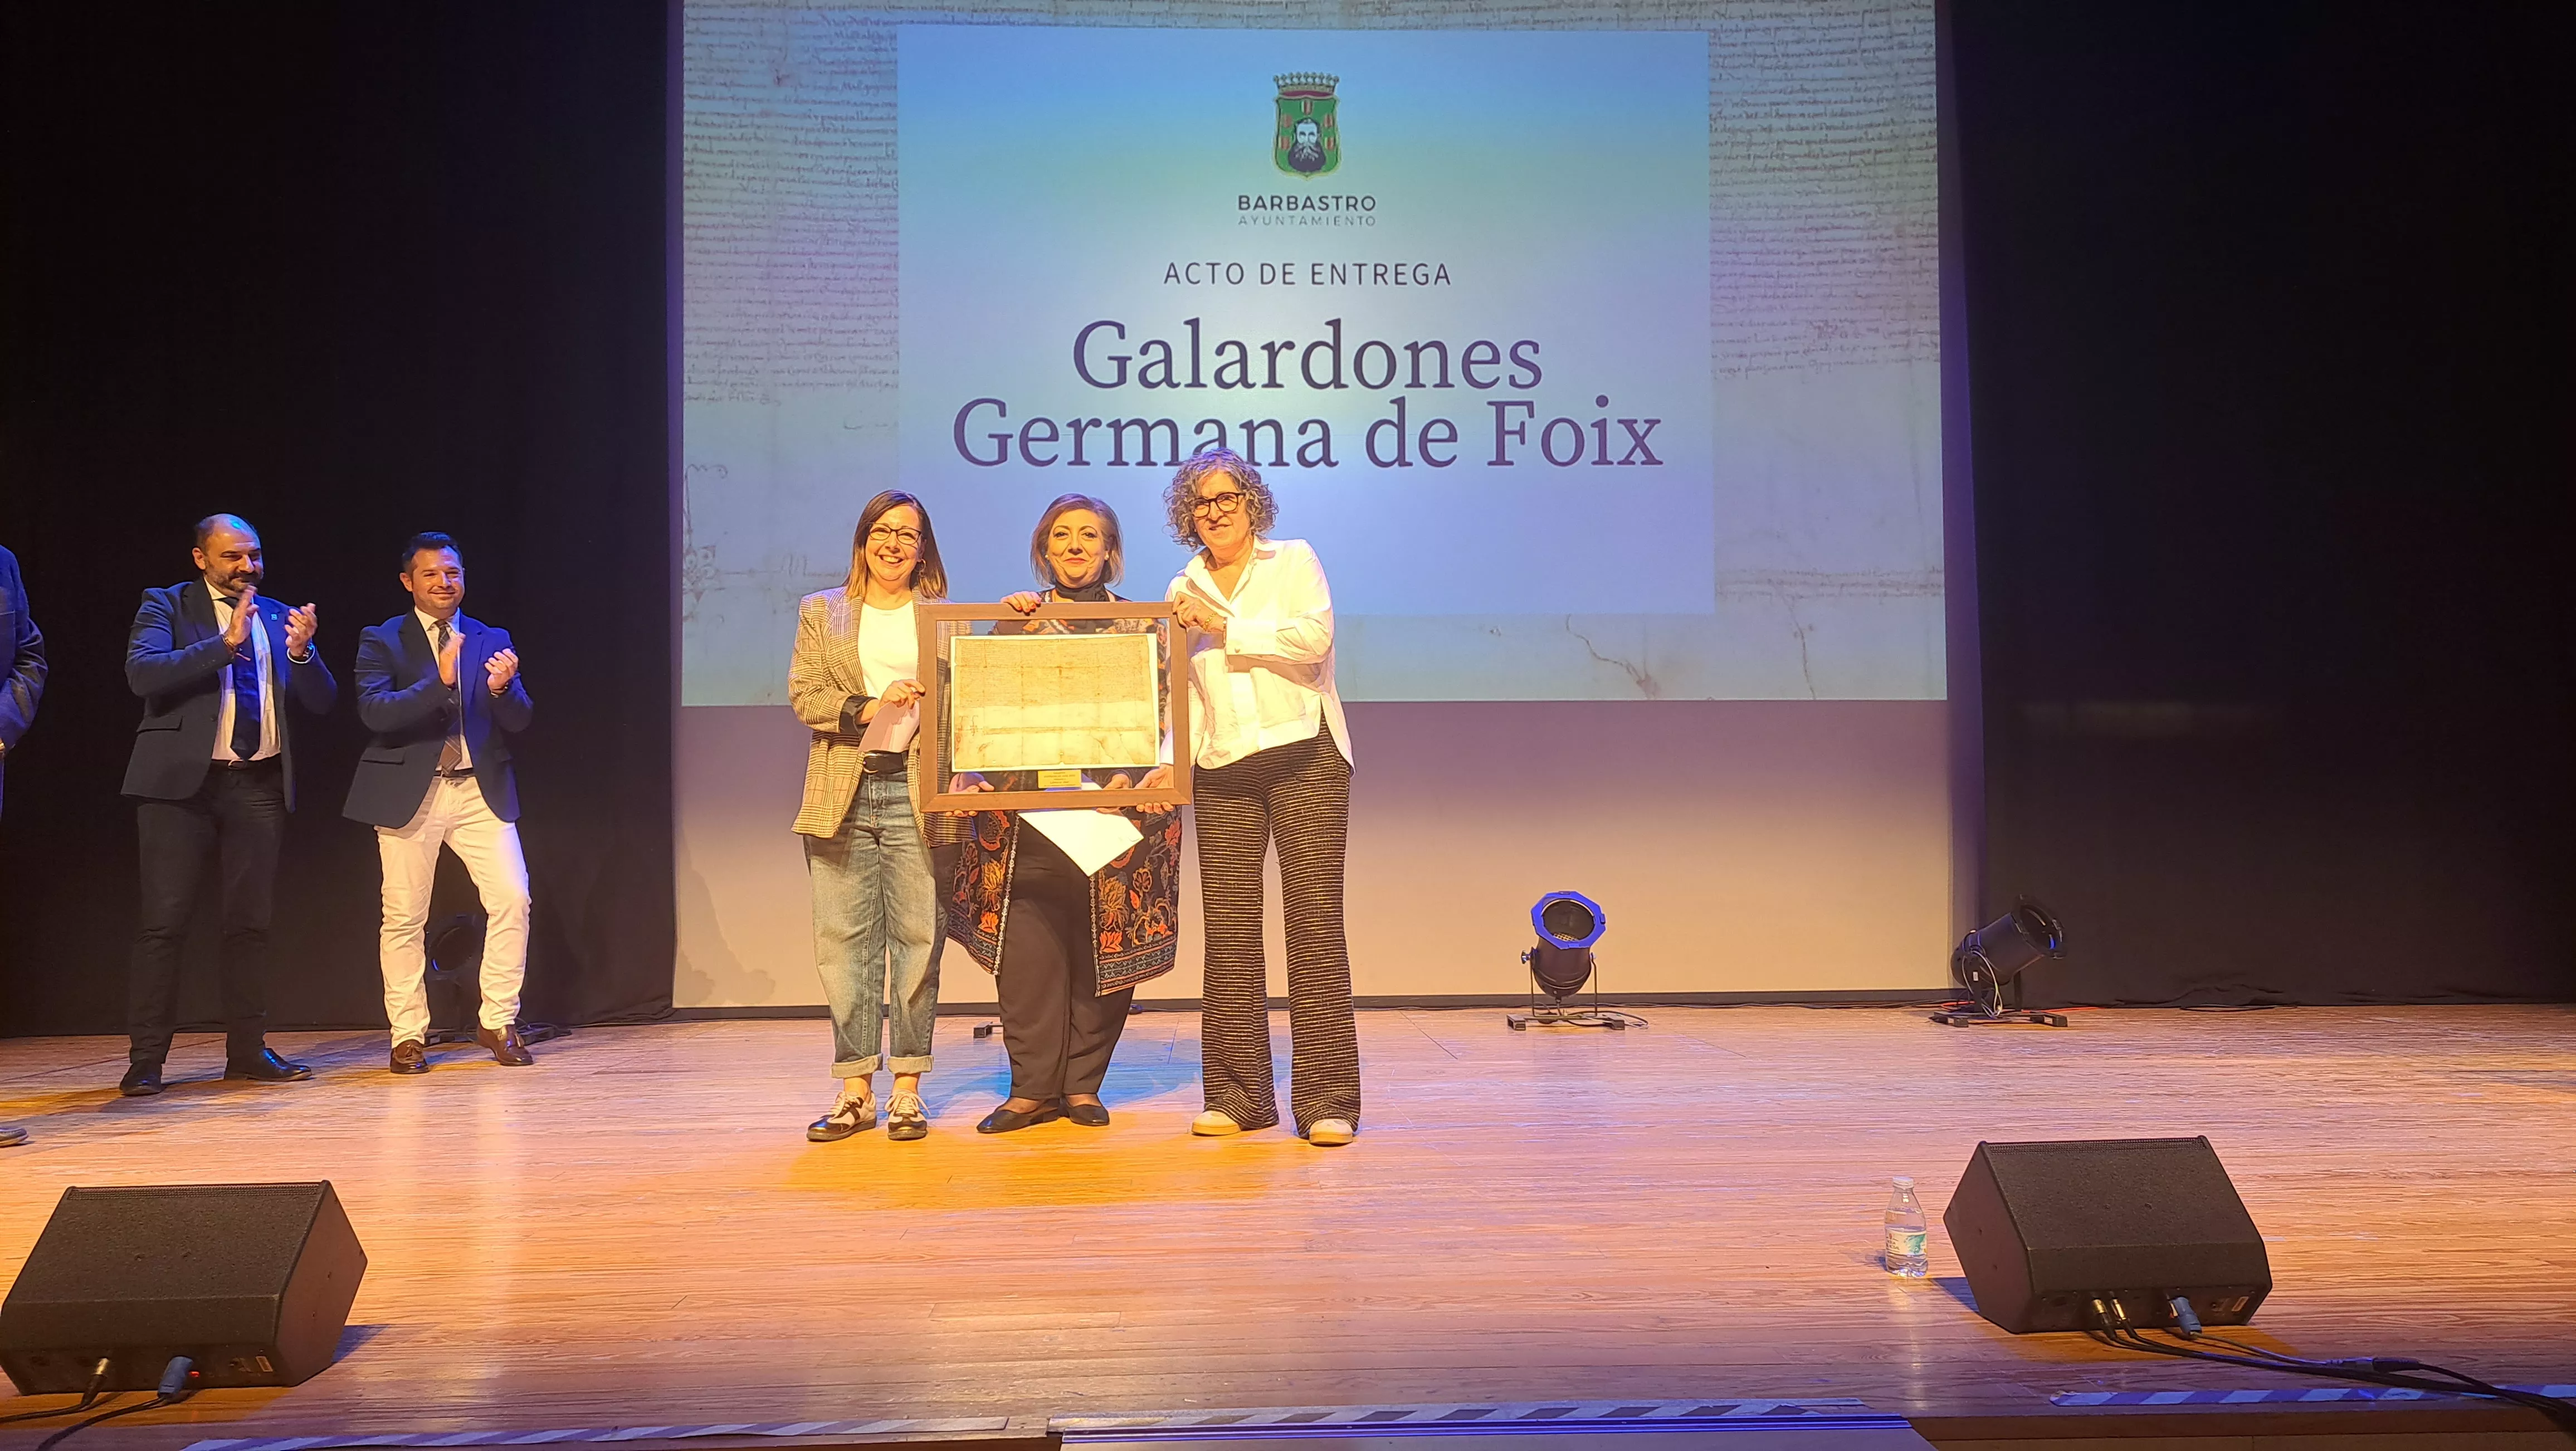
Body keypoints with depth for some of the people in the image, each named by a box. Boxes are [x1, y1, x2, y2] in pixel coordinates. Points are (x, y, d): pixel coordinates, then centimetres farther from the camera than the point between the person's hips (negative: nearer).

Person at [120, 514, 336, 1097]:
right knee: (164, 922, -3)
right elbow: (142, 673, -15)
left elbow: (322, 701, 7)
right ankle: (145, 1060, 2)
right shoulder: (166, 605, 3)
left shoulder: (279, 618, 13)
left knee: (251, 922, 7)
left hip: (259, 786, 4)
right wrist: (225, 643, -22)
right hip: (182, 784, -4)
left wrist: (302, 653, -12)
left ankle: (247, 1050, 14)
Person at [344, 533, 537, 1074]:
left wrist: (502, 688, -18)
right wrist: (440, 683, -26)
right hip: (410, 793, -2)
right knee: (404, 918, 3)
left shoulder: (492, 640, 11)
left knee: (513, 900, -8)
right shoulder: (382, 641, 2)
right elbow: (374, 712, -14)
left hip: (482, 790, 2)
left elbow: (519, 721, 4)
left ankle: (498, 1023, 6)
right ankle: (409, 1035, 15)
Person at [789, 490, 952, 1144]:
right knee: (844, 940, 0)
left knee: (917, 937, -2)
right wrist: (871, 709, -12)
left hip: (917, 791, -1)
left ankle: (907, 1089, 6)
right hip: (843, 793, 1)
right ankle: (855, 1088, 8)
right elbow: (804, 696, 4)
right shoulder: (821, 612, 14)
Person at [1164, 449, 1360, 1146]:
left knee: (1315, 919, -7)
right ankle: (1237, 1096, 8)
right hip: (1223, 773, 4)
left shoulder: (1294, 560, 9)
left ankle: (1327, 1100, -5)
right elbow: (1182, 691, 17)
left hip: (1305, 755, -3)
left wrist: (1227, 629, -4)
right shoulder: (1184, 591, 18)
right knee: (1229, 931, 0)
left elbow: (1314, 636, -8)